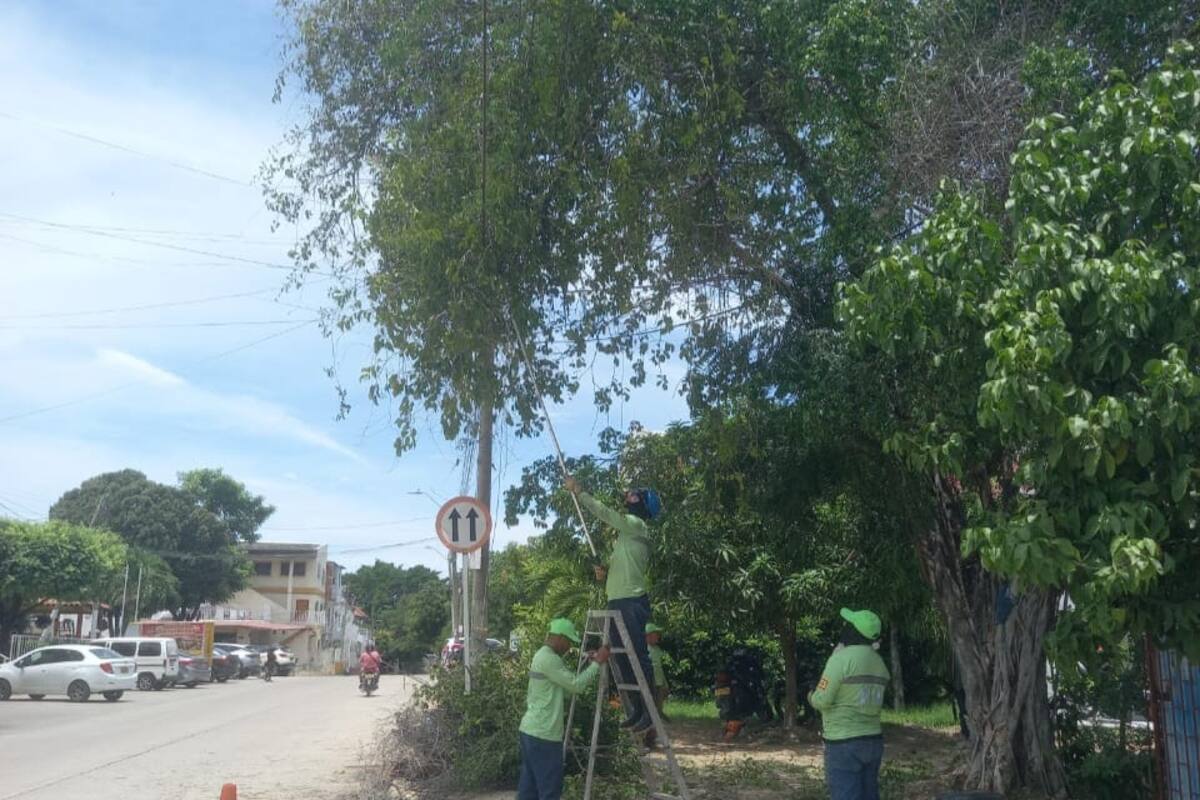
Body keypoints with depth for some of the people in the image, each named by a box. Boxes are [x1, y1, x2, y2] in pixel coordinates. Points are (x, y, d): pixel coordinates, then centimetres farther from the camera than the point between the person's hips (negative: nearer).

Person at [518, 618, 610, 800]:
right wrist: (597, 662, -10)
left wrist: (591, 663, 13)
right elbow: (576, 685, -17)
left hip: (531, 730, 10)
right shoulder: (549, 659, -17)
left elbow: (567, 686, 20)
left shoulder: (542, 655, 15)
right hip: (544, 734, -10)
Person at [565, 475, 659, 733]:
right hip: (618, 602, 10)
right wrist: (605, 574, 6)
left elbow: (604, 512, -12)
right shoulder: (626, 533, 21)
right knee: (623, 658, 10)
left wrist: (578, 491, -5)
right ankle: (635, 712, 16)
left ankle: (649, 712, -4)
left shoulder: (637, 525, -5)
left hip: (632, 602, -10)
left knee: (638, 657, -8)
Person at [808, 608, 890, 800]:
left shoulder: (841, 658, -16)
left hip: (844, 743, -8)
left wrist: (812, 696, 8)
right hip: (873, 741, 8)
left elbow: (822, 701, -14)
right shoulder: (879, 663, 8)